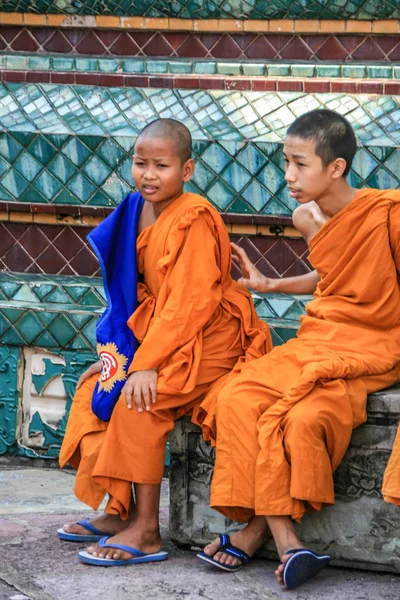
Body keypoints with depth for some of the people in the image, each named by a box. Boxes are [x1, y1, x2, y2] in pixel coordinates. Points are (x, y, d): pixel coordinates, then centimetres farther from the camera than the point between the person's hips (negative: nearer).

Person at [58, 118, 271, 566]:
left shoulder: (194, 219, -20)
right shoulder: (144, 214, 7)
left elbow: (191, 303, -25)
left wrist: (147, 363, -28)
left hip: (208, 340, -10)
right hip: (160, 335, 10)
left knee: (140, 400, -26)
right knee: (94, 385, 7)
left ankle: (146, 532, -21)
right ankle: (119, 512, 12)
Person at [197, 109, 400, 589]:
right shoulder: (309, 218, 10)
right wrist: (269, 285, 25)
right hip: (314, 340, 7)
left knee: (303, 417, -33)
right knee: (238, 400, -17)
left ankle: (259, 526, -14)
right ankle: (283, 540, -21)